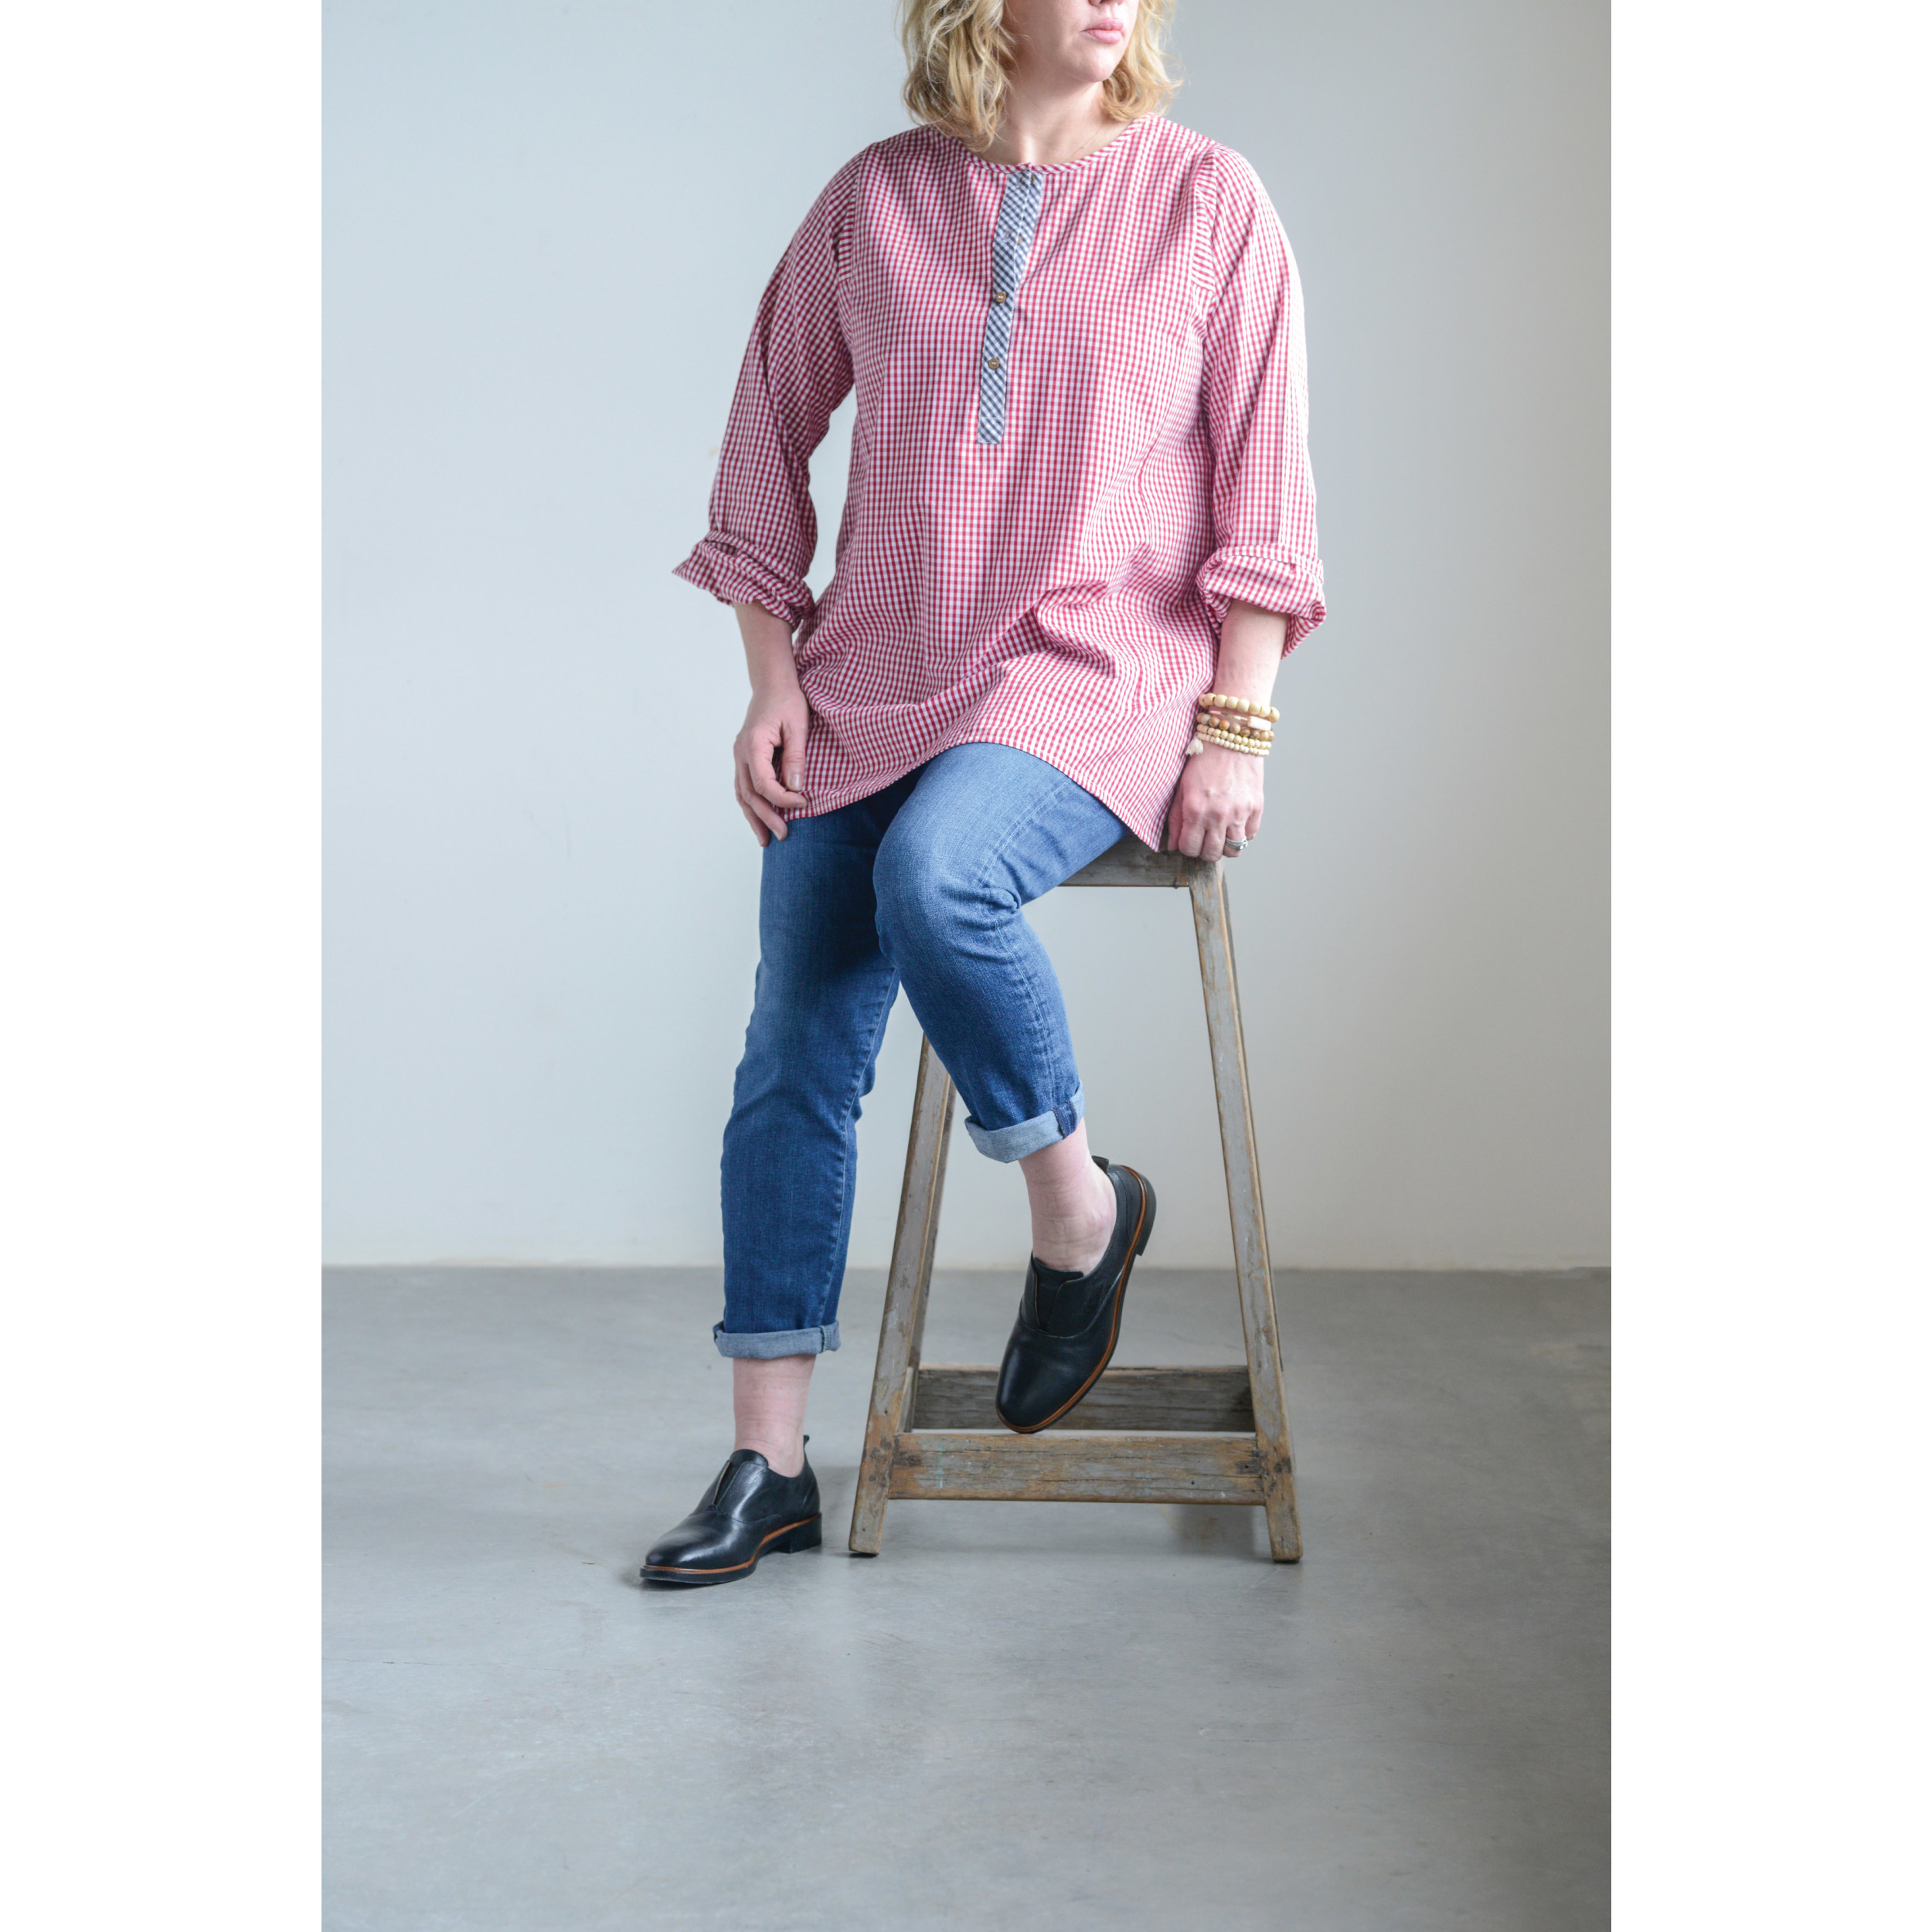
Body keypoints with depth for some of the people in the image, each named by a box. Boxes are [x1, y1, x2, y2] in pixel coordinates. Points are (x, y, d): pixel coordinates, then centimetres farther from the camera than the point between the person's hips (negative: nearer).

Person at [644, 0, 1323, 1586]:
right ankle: (769, 1464, 8)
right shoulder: (875, 202, 6)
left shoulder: (1206, 200, 0)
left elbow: (1262, 475, 0)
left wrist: (1236, 726, -6)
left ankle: (1082, 1211, -8)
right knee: (794, 1057, -4)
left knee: (932, 875, -34)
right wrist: (770, 672, 6)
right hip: (877, 671, 4)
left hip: (1098, 669, -3)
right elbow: (770, 428, 14)